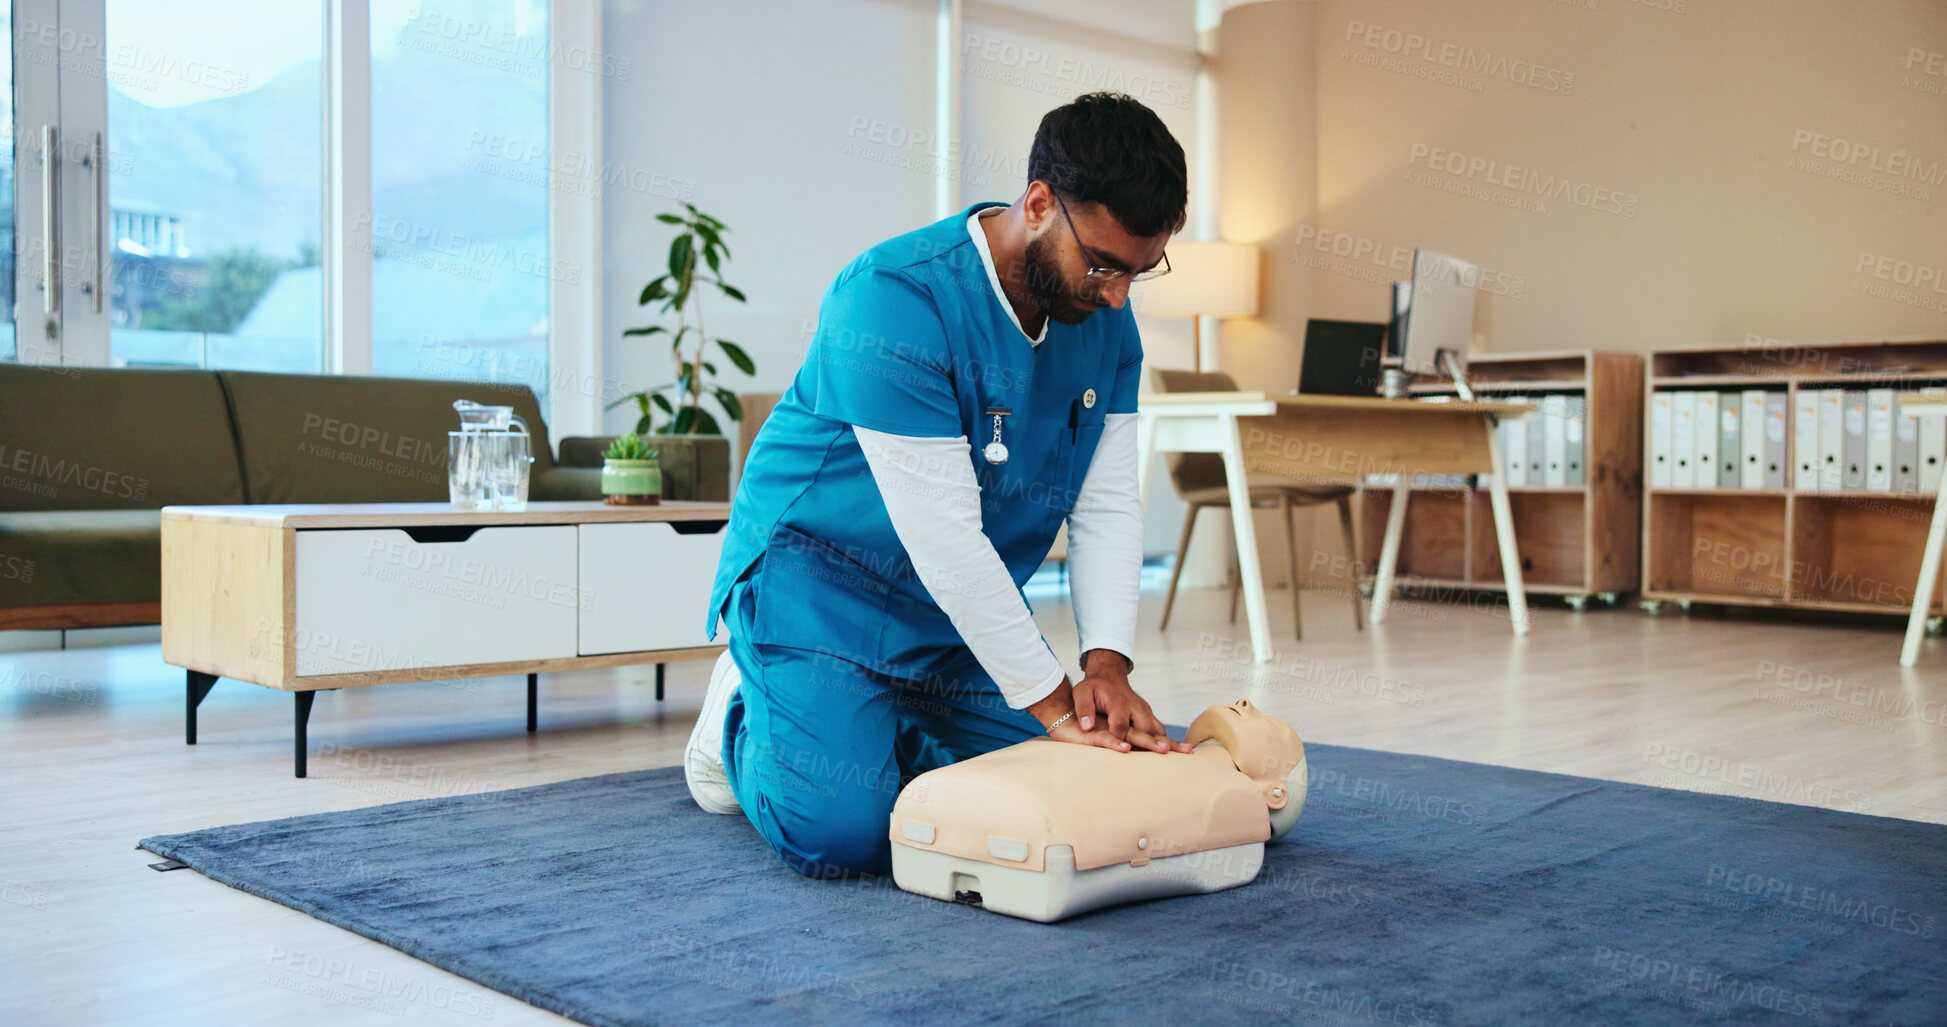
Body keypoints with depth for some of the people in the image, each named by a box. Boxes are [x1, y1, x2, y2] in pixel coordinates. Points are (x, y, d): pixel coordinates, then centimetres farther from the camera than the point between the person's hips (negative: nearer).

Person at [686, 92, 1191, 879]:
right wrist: (1052, 702, -27)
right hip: (818, 584, -6)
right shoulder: (893, 299, -29)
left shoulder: (1105, 317, -5)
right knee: (842, 832, -19)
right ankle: (743, 718, 14)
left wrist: (1107, 664, -20)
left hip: (966, 609, 7)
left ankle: (884, 728, 27)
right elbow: (943, 537, -31)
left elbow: (1108, 503, -6)